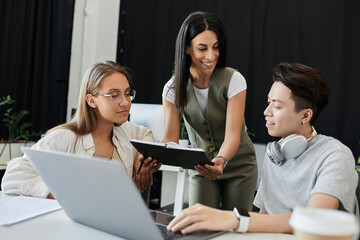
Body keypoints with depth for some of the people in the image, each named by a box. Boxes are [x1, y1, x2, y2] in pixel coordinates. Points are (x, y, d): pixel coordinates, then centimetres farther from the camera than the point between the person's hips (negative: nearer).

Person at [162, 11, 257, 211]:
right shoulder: (173, 88, -11)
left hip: (238, 165, -1)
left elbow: (233, 134, -25)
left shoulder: (233, 80, -19)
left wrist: (221, 160, -46)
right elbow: (170, 138, -15)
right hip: (201, 167, 2)